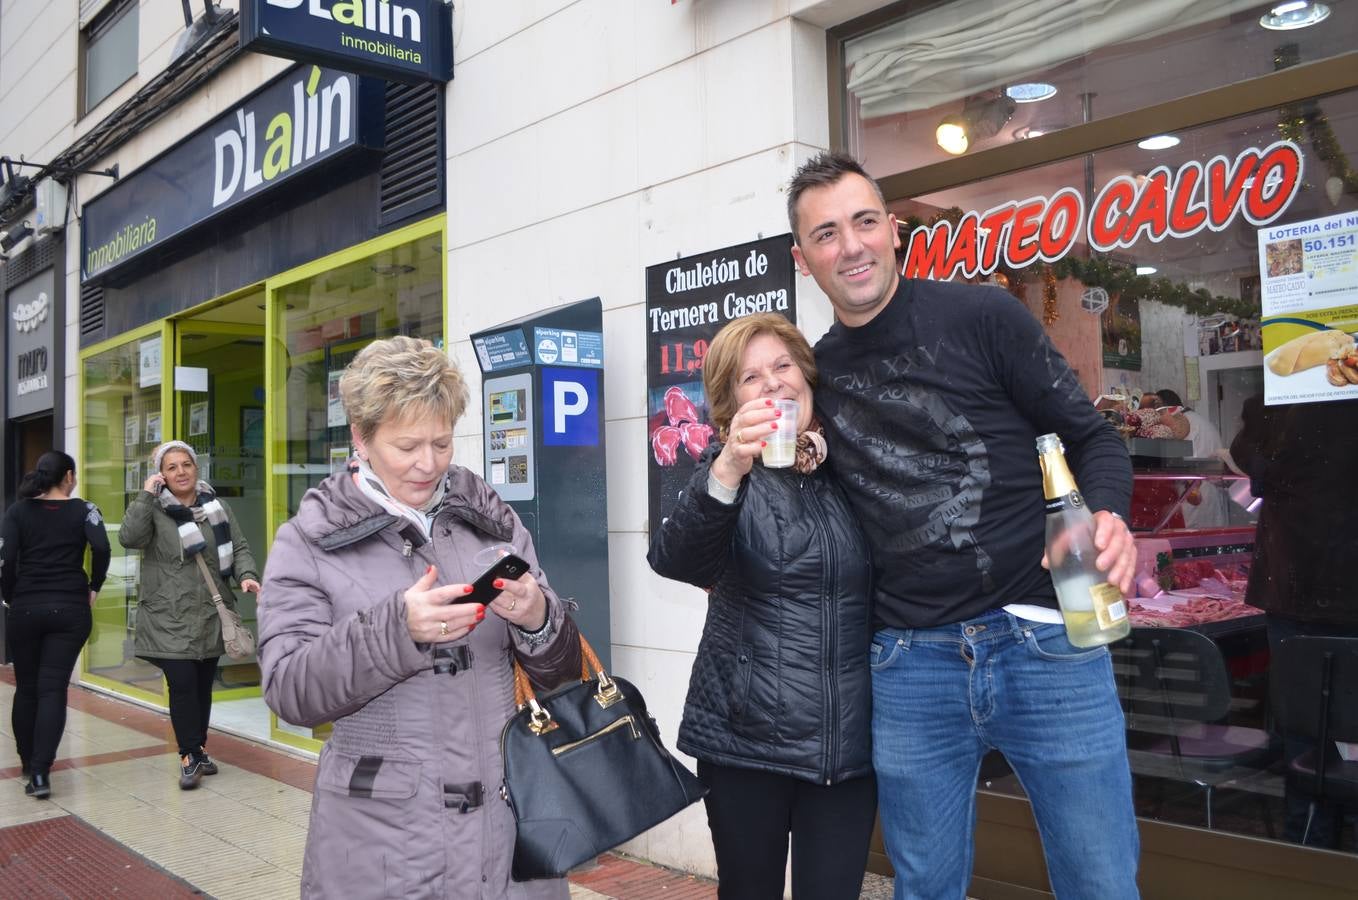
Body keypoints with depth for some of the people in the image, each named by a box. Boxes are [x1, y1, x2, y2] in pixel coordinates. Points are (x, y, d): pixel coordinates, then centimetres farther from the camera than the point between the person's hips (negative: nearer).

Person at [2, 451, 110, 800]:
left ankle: (28, 762, 30)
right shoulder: (83, 509, -1)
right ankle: (40, 772, -12)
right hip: (70, 609, -1)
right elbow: (101, 548, -15)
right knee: (53, 689, -1)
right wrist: (94, 587, -1)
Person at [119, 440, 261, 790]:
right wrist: (145, 495, -19)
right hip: (170, 619, -4)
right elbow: (130, 537, -20)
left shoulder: (217, 507, 9)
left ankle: (199, 749, 29)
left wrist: (247, 575, -9)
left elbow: (239, 548, 9)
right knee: (182, 684, -10)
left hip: (210, 615, 4)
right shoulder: (154, 509, -2)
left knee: (203, 685, 13)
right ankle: (190, 756, 5)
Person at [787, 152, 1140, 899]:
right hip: (907, 665, 3)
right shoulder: (814, 372, 8)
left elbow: (1090, 436, -2)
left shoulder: (984, 317, -5)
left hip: (1042, 643, -3)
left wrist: (1107, 517, -21)